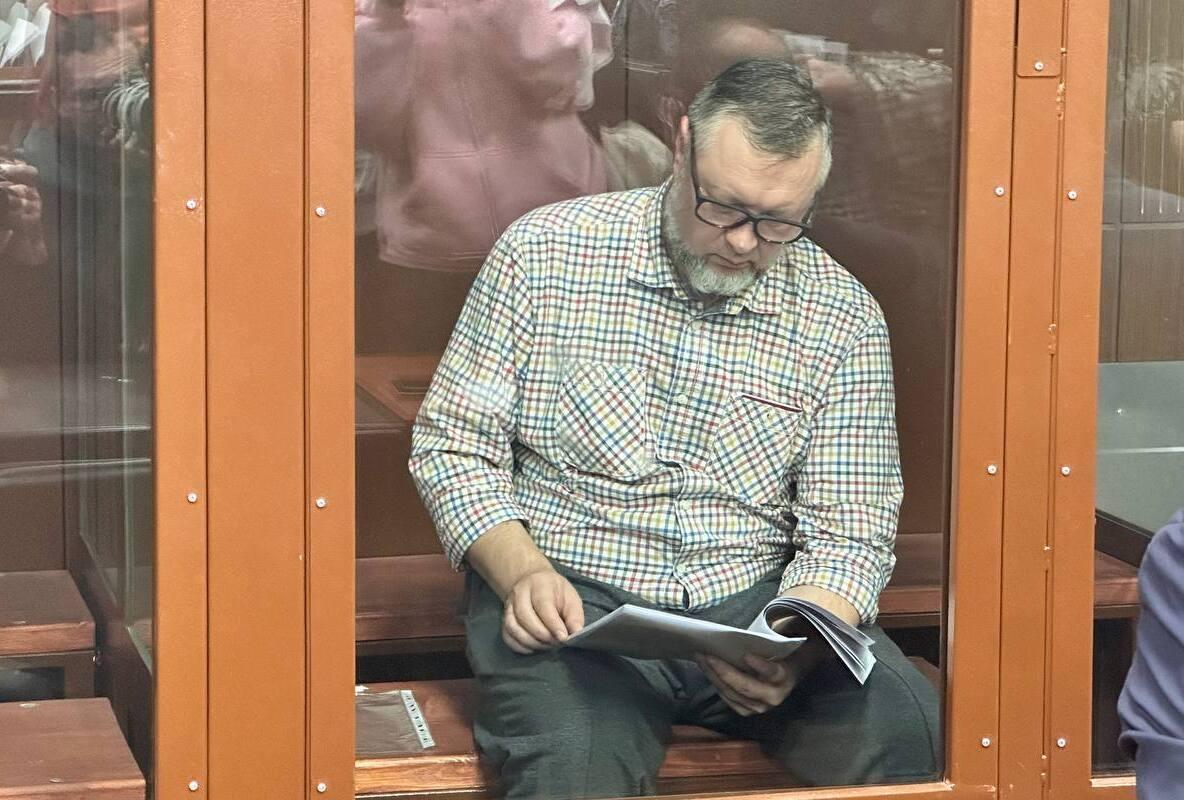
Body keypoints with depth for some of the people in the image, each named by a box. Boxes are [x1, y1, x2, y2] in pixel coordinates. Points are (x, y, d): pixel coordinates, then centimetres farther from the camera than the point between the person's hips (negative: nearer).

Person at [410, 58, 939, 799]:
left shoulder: (843, 318, 0)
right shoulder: (545, 252, -3)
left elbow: (847, 536, -1)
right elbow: (453, 445, 2)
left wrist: (790, 652, -22)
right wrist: (520, 572, -17)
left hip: (755, 600, 3)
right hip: (572, 598, -3)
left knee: (902, 723, -25)